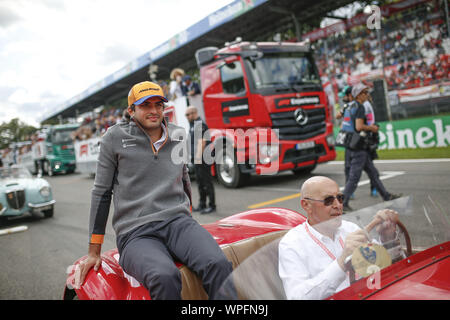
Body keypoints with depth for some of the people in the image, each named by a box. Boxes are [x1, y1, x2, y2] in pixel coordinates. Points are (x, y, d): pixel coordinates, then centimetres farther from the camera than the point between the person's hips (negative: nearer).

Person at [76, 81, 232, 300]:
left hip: (178, 221, 3)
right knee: (165, 277, -35)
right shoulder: (115, 137, 6)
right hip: (135, 234, -3)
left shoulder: (177, 137, 16)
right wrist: (94, 252, 9)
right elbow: (101, 192, 8)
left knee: (218, 265, -30)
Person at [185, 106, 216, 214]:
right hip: (196, 158, 10)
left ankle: (212, 205, 0)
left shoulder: (200, 125, -13)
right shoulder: (193, 125, 18)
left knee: (207, 182, -6)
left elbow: (202, 142, -21)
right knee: (199, 181, 14)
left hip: (203, 158, -10)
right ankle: (202, 204, 22)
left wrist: (198, 157, -25)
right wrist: (193, 156, 21)